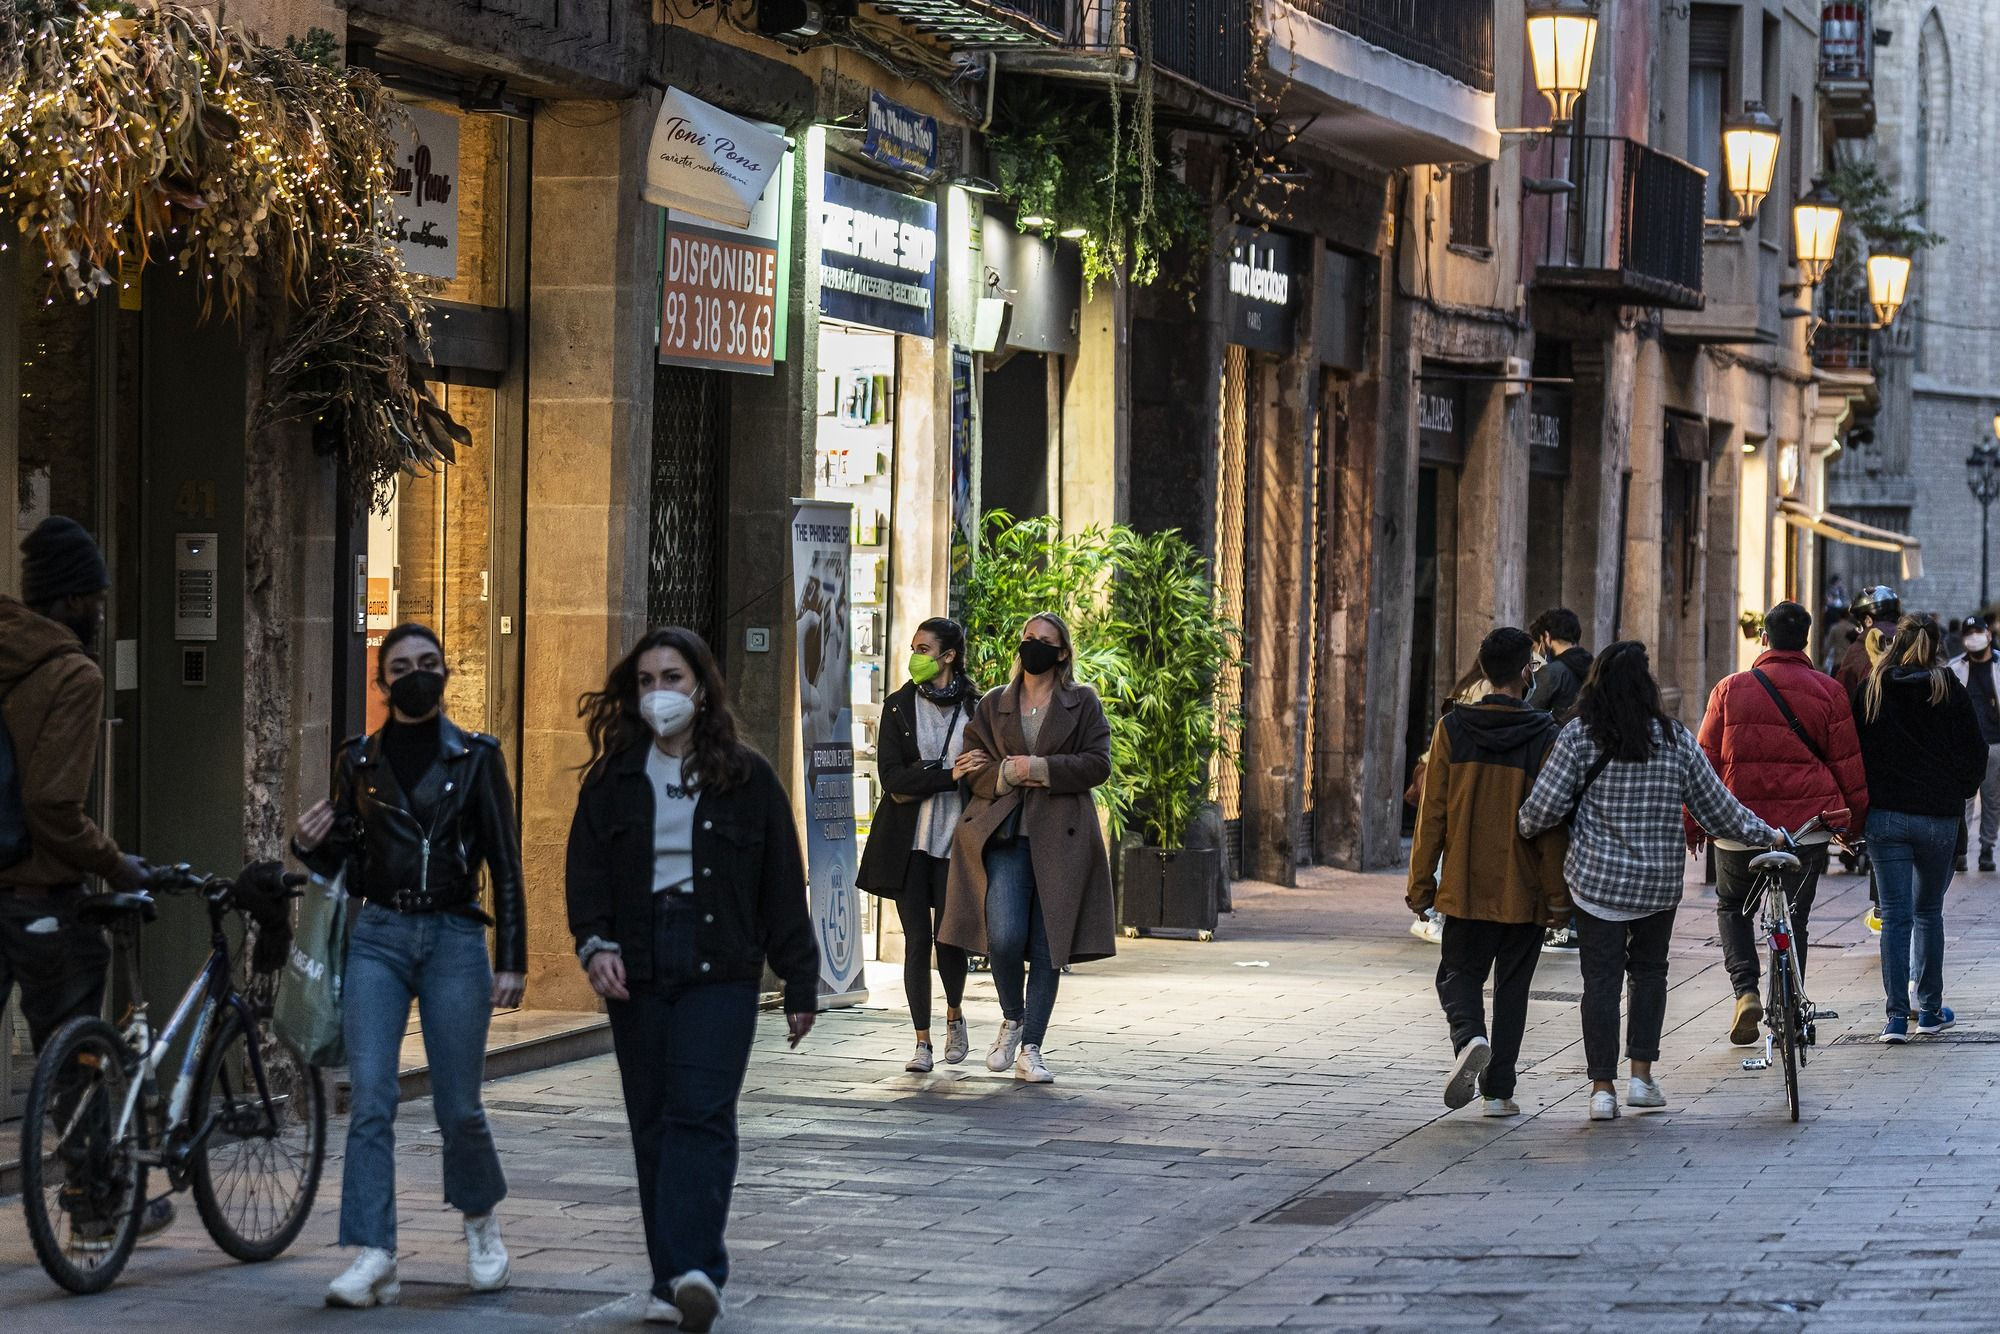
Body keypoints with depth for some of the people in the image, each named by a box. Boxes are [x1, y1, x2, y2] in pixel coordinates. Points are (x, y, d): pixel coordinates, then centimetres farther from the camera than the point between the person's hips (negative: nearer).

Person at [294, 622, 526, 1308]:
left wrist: (511, 960, -2)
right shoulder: (358, 760, 9)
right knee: (370, 1100, -10)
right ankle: (373, 1258, -11)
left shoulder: (476, 757, 4)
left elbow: (504, 861, 3)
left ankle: (481, 1219, 30)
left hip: (455, 940, -1)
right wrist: (309, 845, -9)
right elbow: (338, 860, 15)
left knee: (458, 1106, 2)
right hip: (379, 937, 1)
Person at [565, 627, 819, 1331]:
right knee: (652, 1122, 3)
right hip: (637, 968, 3)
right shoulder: (613, 778, 10)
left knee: (700, 1114, -15)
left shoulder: (746, 777, 5)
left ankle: (691, 1270, -23)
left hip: (720, 968, -3)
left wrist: (799, 984, 5)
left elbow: (782, 886, 6)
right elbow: (586, 869, 6)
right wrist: (595, 942, -13)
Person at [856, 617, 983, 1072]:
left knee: (948, 934, -7)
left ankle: (954, 1015, 22)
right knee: (916, 938, -2)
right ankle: (922, 1042, 4)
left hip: (956, 839, -1)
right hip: (908, 841, 1)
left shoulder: (976, 709, 3)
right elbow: (891, 777, -6)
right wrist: (948, 776, -18)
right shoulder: (899, 706, 4)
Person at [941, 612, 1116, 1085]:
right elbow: (973, 766, 10)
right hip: (1004, 833, 1)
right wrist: (1008, 775, -9)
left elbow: (1098, 763, 0)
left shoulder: (1083, 703, 9)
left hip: (1059, 837, -1)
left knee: (1047, 947, -2)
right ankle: (1012, 1020, 12)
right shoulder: (994, 704, 15)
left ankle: (1030, 1051, 5)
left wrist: (1038, 769, -9)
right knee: (1004, 936, -15)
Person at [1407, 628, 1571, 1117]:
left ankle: (1469, 1037, -16)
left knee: (1459, 974, 14)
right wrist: (1558, 894, 1)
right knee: (1511, 986, 11)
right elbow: (1552, 821, -6)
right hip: (1524, 891, 0)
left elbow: (1433, 814, -2)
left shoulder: (1452, 729, -4)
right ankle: (1498, 1091, 10)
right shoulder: (1544, 737, -7)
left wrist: (1421, 883, 5)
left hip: (1466, 887, 1)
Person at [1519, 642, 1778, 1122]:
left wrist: (1523, 830, 13)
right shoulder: (1674, 740, -2)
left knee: (1601, 979, 2)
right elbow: (1718, 809, 3)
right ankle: (1642, 1076, 14)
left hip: (1596, 881, -2)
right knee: (1649, 970, 19)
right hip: (1659, 883, 2)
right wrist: (1768, 836, 17)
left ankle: (1603, 1087, -1)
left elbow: (1543, 808, -9)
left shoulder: (1578, 736, -6)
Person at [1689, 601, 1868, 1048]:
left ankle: (1745, 990, -2)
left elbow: (1705, 760, 1)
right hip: (1808, 826, 0)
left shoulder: (1730, 689, -2)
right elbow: (1848, 761, 2)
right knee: (1794, 918, 10)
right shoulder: (1827, 691, -1)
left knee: (1731, 906, 18)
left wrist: (1693, 823, 11)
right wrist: (1855, 818, 15)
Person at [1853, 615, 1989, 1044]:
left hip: (1884, 815, 0)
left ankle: (1897, 1016, -8)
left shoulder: (1872, 690, 0)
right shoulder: (1950, 692, -4)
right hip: (1938, 816, 0)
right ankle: (1930, 1009, 19)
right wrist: (1960, 792, 16)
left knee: (1896, 916, 0)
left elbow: (1853, 750, 4)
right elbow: (1974, 755, -2)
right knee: (1929, 912, 15)